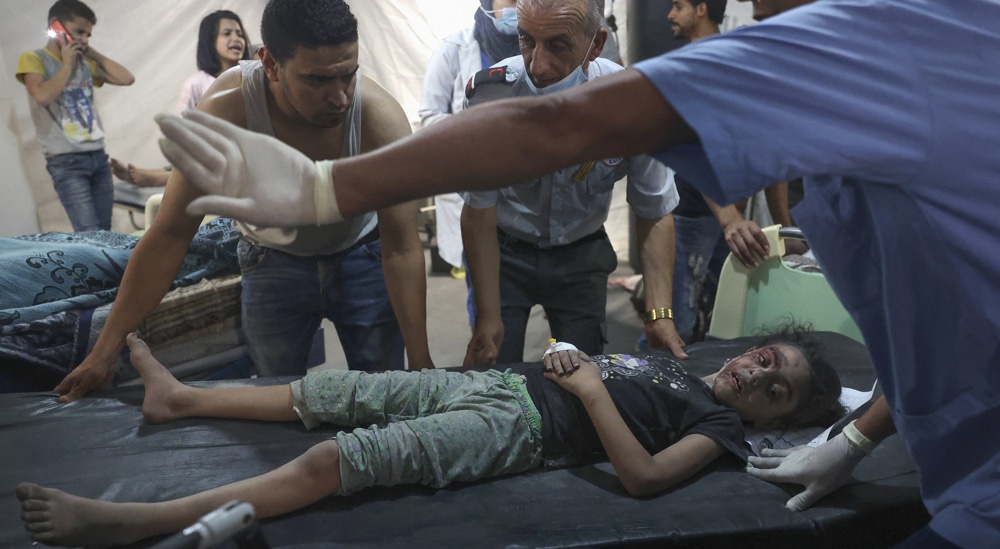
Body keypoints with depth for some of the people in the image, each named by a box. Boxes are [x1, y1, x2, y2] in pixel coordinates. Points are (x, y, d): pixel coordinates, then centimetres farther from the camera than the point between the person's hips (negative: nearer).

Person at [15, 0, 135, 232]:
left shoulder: (85, 63, 15)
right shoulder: (34, 59, -1)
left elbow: (126, 78, 9)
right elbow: (42, 97, -19)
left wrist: (93, 54, 8)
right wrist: (67, 65, -7)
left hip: (98, 156, 6)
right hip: (66, 162, -6)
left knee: (105, 232, 5)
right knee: (90, 235, -15)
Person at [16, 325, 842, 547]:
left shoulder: (723, 424, -2)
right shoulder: (674, 364, 23)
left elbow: (644, 476, -20)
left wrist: (589, 387, -17)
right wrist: (571, 360, 10)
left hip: (523, 428, -8)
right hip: (501, 381, 8)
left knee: (340, 458, -20)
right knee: (336, 390, 8)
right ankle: (179, 397, 27)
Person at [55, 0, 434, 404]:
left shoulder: (381, 117, -31)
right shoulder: (226, 113, -30)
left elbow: (401, 249, -26)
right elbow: (170, 235, -24)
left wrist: (421, 364, -26)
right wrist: (105, 352, -21)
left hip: (362, 258, 0)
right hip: (274, 261, 0)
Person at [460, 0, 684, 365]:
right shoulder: (492, 93, -26)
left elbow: (654, 213, -12)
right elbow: (479, 212, -18)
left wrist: (659, 315, -20)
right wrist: (488, 318, -18)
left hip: (582, 255, 1)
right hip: (503, 252, -1)